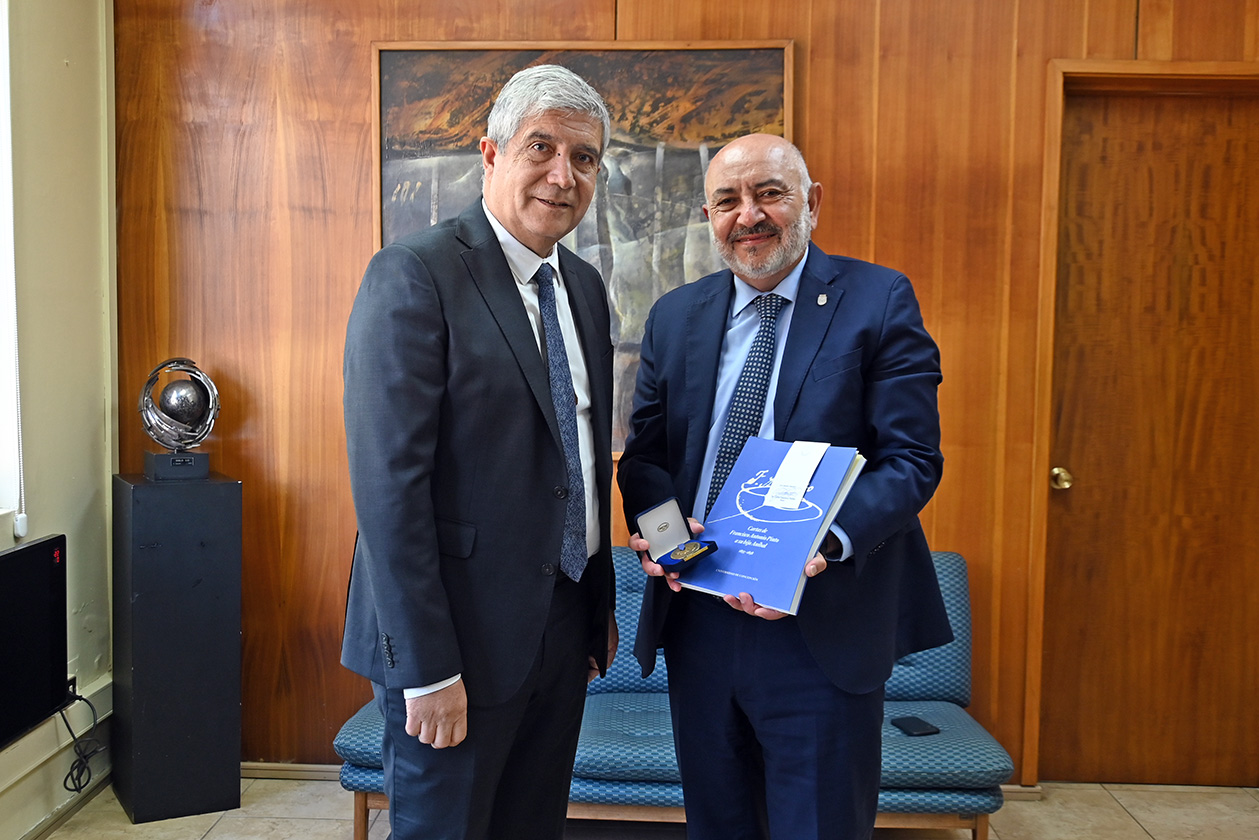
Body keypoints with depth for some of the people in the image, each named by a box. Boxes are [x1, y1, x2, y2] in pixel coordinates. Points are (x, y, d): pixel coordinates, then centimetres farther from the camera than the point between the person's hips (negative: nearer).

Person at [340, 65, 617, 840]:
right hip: (460, 636, -7)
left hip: (563, 630, 7)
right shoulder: (415, 274, -14)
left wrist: (600, 606, 13)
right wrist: (426, 669, -19)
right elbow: (389, 481, -19)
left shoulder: (584, 286, 9)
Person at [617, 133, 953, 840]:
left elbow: (912, 459, -10)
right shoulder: (675, 316, 9)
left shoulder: (880, 300, -4)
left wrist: (825, 543, -26)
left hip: (821, 626, -4)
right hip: (696, 616, 4)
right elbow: (645, 453, 10)